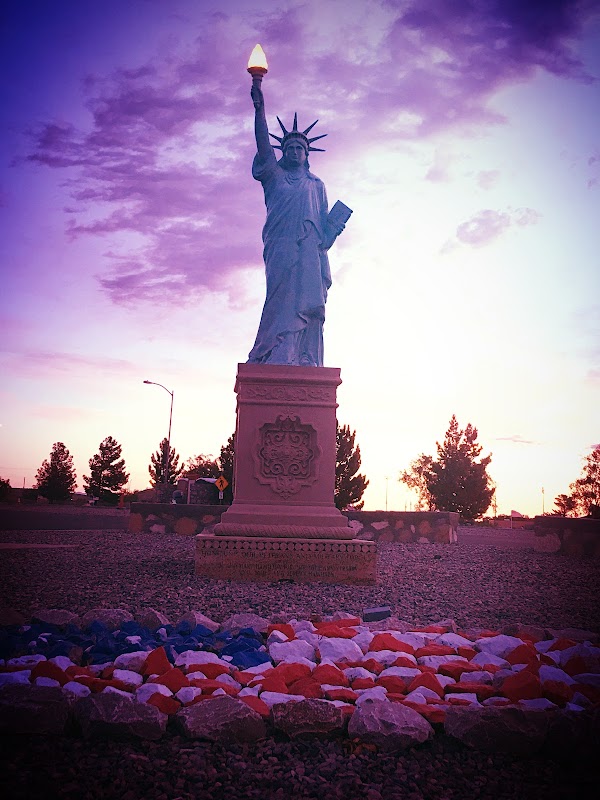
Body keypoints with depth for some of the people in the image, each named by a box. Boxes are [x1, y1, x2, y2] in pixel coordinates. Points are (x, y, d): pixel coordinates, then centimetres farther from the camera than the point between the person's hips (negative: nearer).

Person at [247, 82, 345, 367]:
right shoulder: (274, 176, 23)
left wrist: (334, 227, 0)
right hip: (281, 245, -2)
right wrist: (259, 110, -4)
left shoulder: (317, 185, 31)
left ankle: (306, 363, -21)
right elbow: (263, 147, 7)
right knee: (284, 298, -20)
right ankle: (278, 359, -29)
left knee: (309, 302, -13)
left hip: (310, 250, 2)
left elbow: (324, 219, 23)